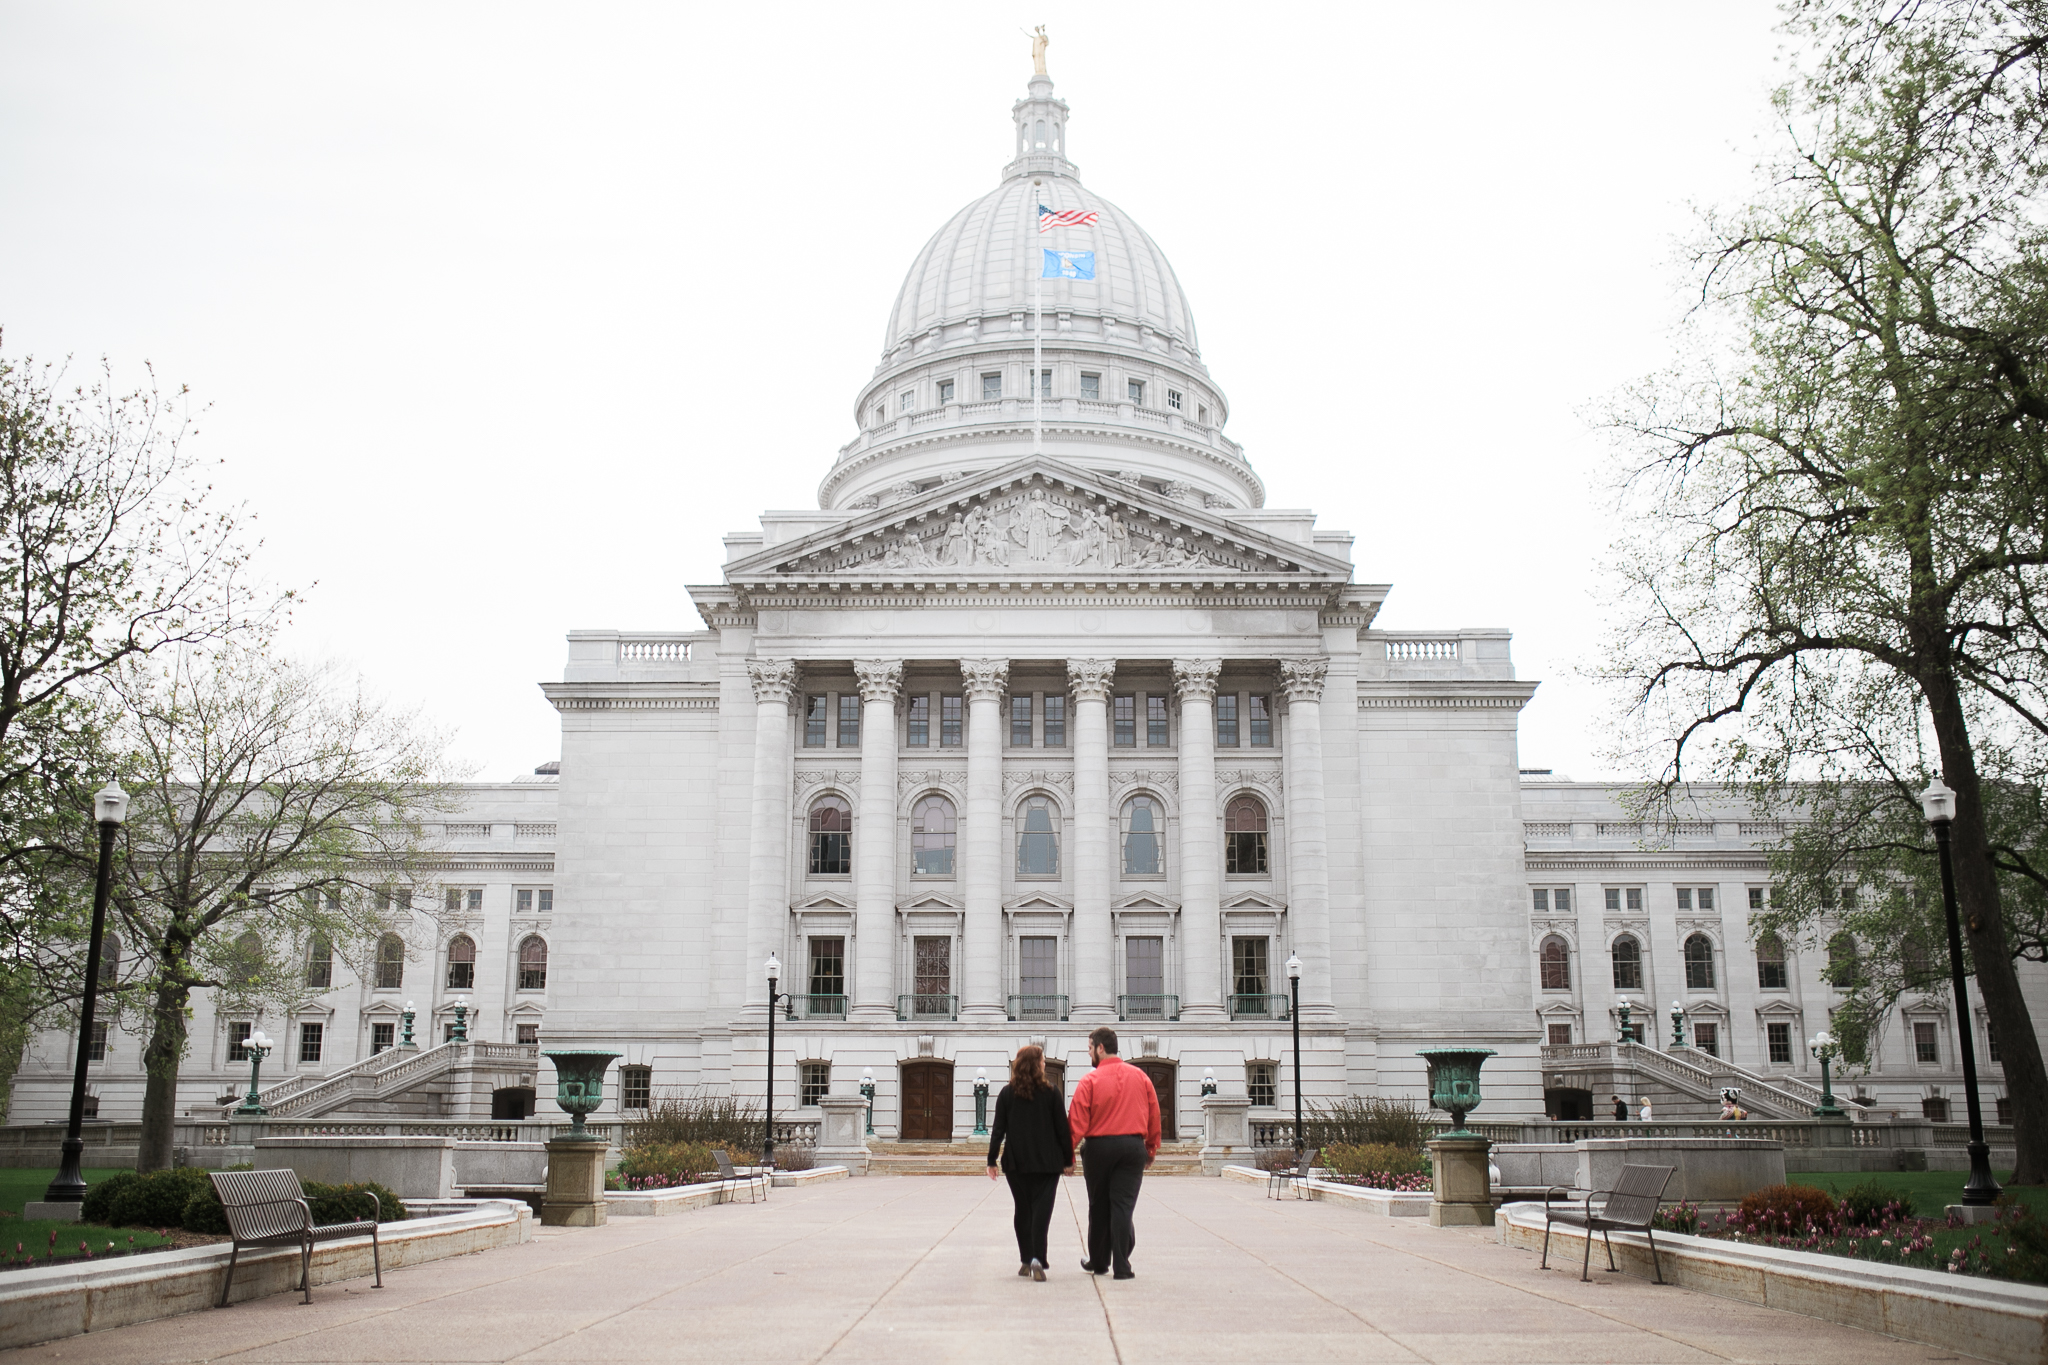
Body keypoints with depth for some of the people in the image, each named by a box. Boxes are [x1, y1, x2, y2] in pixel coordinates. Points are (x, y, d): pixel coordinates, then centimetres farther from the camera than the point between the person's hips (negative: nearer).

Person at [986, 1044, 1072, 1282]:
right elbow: (1062, 1128, -2)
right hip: (1047, 1162, -2)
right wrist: (1068, 1158, 7)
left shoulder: (1007, 1093, 1)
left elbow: (998, 1129, 0)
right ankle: (1037, 1259, -20)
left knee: (1022, 1210, 14)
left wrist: (992, 1160, 5)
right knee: (1041, 1209, -4)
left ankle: (1026, 1261, 17)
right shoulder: (1050, 1092, -4)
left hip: (1016, 1162, 2)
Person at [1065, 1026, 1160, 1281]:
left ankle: (1099, 1262, 25)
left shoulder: (1090, 1080, -6)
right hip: (1133, 1146, 2)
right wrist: (1151, 1148, 18)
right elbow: (1154, 1116, 9)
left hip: (1099, 1147, -2)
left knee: (1099, 1207, 12)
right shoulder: (1140, 1076, 5)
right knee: (1123, 1206, 2)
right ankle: (1122, 1267, -4)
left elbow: (1077, 1121, -9)